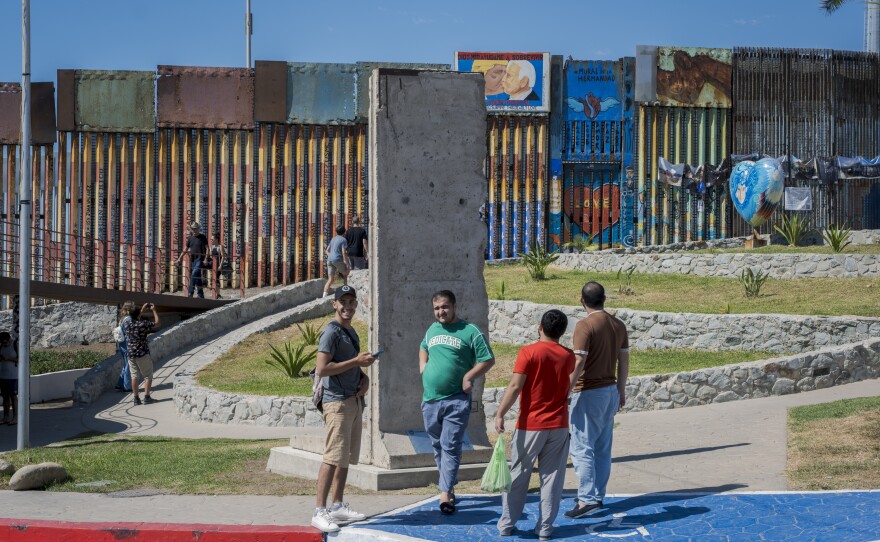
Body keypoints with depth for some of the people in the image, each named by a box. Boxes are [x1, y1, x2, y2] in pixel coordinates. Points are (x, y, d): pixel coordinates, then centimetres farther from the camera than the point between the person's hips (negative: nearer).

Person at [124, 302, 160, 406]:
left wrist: (143, 310, 25)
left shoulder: (127, 324, 0)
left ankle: (136, 398, 8)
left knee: (134, 376, 9)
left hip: (131, 354, 5)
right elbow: (157, 323, -5)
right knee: (148, 376, 6)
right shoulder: (143, 325, -17)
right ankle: (147, 396, 2)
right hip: (143, 354, -5)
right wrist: (154, 310, 6)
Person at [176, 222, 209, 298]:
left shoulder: (202, 237, -1)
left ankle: (190, 292, -20)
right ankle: (201, 294, 14)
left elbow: (207, 248, -3)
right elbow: (186, 250, 16)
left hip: (200, 259, -5)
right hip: (192, 259, 5)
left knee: (194, 274, -20)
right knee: (197, 277, 8)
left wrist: (206, 259, -14)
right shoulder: (190, 238, 11)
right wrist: (179, 258, 10)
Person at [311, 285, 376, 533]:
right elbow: (322, 369, -19)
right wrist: (357, 361, -16)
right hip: (338, 401, -9)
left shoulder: (352, 333, 18)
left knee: (346, 457, 12)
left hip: (354, 400, 9)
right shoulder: (331, 332, -10)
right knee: (333, 457, -14)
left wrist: (364, 378, 5)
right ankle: (319, 512, -15)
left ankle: (338, 506, 20)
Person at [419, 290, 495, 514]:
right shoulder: (432, 330, 13)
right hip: (430, 399, 6)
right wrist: (423, 366, 15)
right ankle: (450, 486, 26)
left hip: (456, 401, -6)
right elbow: (423, 349, 34)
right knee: (438, 446, 12)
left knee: (450, 447, -10)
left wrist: (469, 376, -15)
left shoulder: (470, 331, -4)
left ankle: (445, 493, -13)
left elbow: (488, 360, -4)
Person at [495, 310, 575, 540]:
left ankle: (506, 523, 13)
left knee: (518, 474, 8)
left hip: (530, 425, -3)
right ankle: (545, 527, 7)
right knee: (552, 476, 7)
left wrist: (500, 414, -13)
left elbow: (515, 386, -16)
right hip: (559, 426, 3)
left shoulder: (528, 352, -10)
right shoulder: (568, 356, 3)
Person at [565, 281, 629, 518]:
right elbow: (624, 360, 13)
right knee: (603, 448, 13)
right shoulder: (618, 325, 7)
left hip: (589, 392, -8)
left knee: (582, 448, -6)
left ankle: (587, 499, -13)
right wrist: (621, 390, 23)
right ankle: (598, 496, 19)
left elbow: (578, 364, -21)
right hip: (611, 390, 8)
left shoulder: (585, 326, -16)